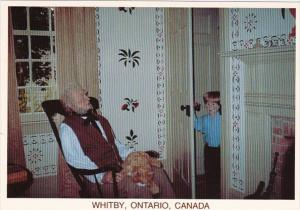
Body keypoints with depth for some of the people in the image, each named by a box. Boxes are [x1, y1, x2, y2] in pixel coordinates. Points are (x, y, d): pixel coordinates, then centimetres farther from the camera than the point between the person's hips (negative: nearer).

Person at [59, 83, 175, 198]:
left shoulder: (101, 120, 22)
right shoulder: (67, 127, -2)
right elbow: (77, 160, -13)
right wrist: (102, 176, -24)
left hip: (120, 170, 7)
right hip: (98, 180, -7)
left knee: (158, 173, -11)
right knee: (139, 188, -29)